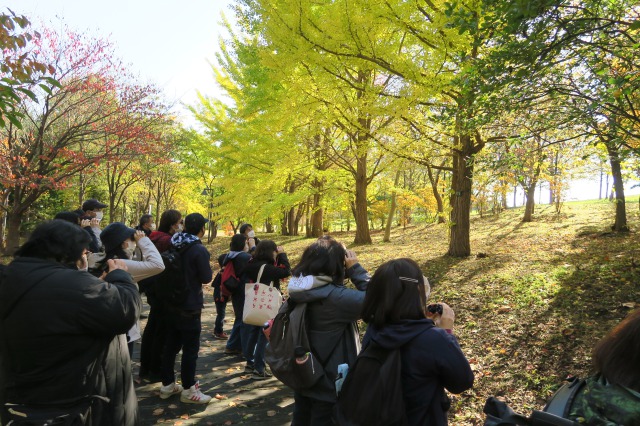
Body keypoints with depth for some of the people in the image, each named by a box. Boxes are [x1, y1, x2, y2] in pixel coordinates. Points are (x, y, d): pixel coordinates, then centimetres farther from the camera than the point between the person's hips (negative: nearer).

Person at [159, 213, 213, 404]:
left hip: (171, 303, 8)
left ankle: (167, 385, 28)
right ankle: (188, 390, 12)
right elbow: (206, 278, -14)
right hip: (190, 306, -8)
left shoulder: (174, 246, 4)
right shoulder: (199, 250, -19)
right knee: (190, 348, 3)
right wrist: (208, 267, 4)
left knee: (171, 344, 17)